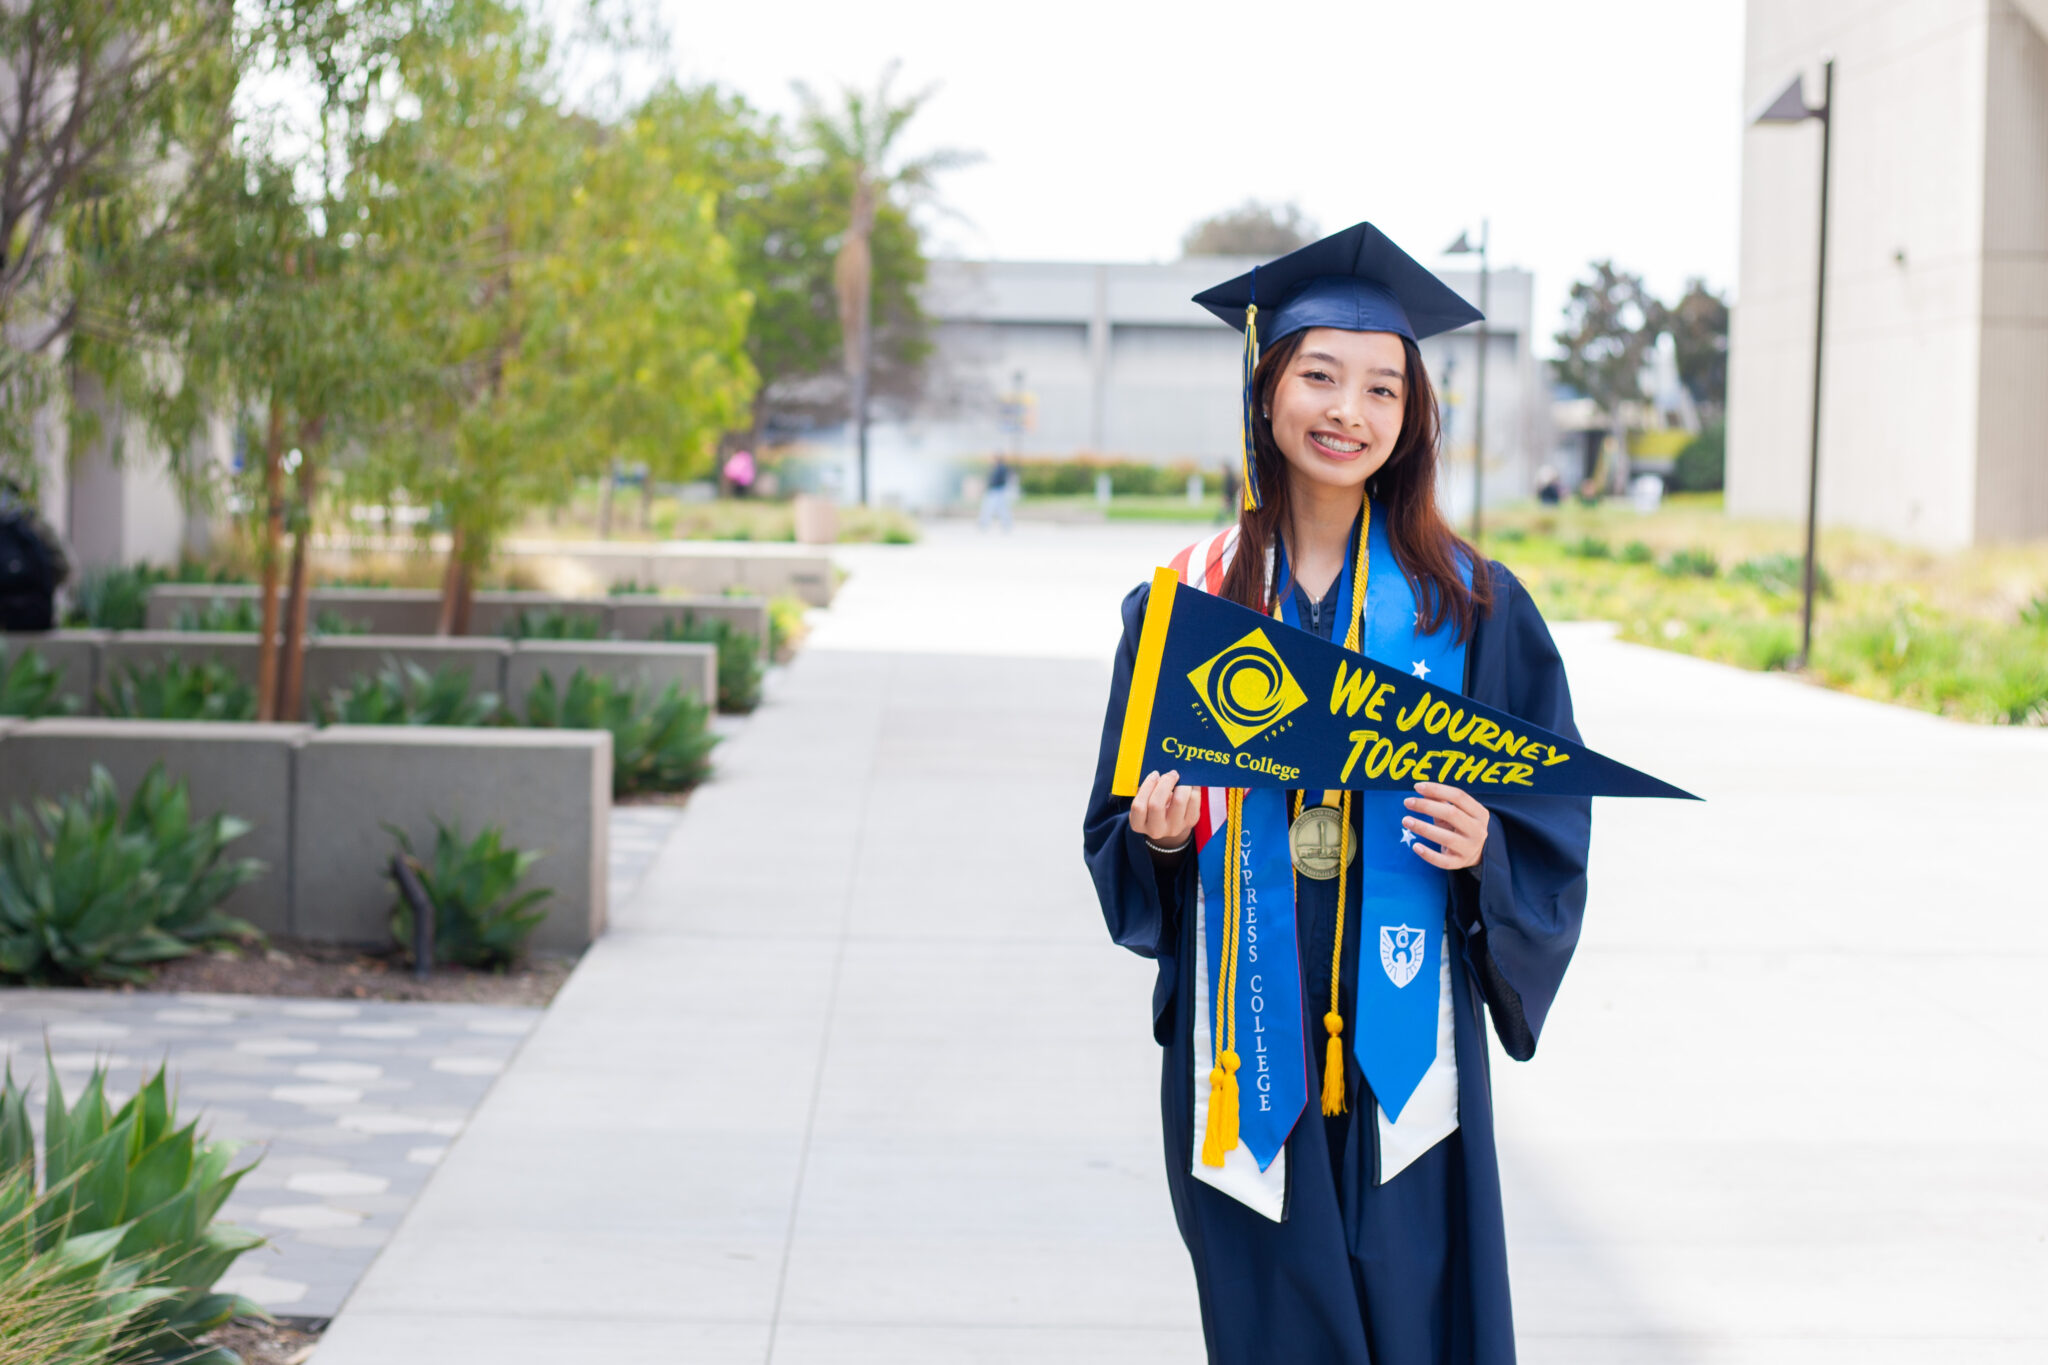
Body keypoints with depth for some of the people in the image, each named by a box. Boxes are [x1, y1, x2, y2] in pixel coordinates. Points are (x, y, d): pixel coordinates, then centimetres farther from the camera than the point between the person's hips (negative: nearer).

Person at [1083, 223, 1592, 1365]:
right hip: (1247, 1050, 1)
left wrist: (1482, 850, -18)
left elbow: (1555, 831, 2)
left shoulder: (1470, 607, 2)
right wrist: (1161, 836, -13)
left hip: (1401, 1048, -1)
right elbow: (1117, 838, 8)